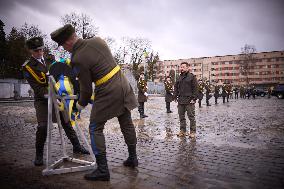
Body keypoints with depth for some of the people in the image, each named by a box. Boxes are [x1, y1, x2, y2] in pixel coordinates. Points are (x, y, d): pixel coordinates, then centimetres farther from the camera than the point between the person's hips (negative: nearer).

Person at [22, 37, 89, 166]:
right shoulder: (28, 67, -7)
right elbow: (36, 87, -16)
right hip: (42, 100, -4)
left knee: (67, 122, 7)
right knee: (42, 126, -11)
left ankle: (77, 146, 20)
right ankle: (39, 155, 8)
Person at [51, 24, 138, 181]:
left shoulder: (78, 59, -16)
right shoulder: (97, 40, 3)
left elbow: (86, 89, -9)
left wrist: (81, 104, 11)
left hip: (107, 93, -8)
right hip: (123, 85, 8)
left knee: (95, 129, 6)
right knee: (127, 124, 18)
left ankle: (102, 169, 9)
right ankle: (132, 158, 34)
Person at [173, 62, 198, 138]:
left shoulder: (192, 77, -3)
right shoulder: (179, 77, 15)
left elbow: (195, 88, -7)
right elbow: (176, 87, 20)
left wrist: (194, 98, -12)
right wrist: (175, 96, 10)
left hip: (189, 101, -6)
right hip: (180, 100, 6)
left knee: (191, 117, 1)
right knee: (181, 116, 11)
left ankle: (192, 132, 10)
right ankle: (182, 131, 21)